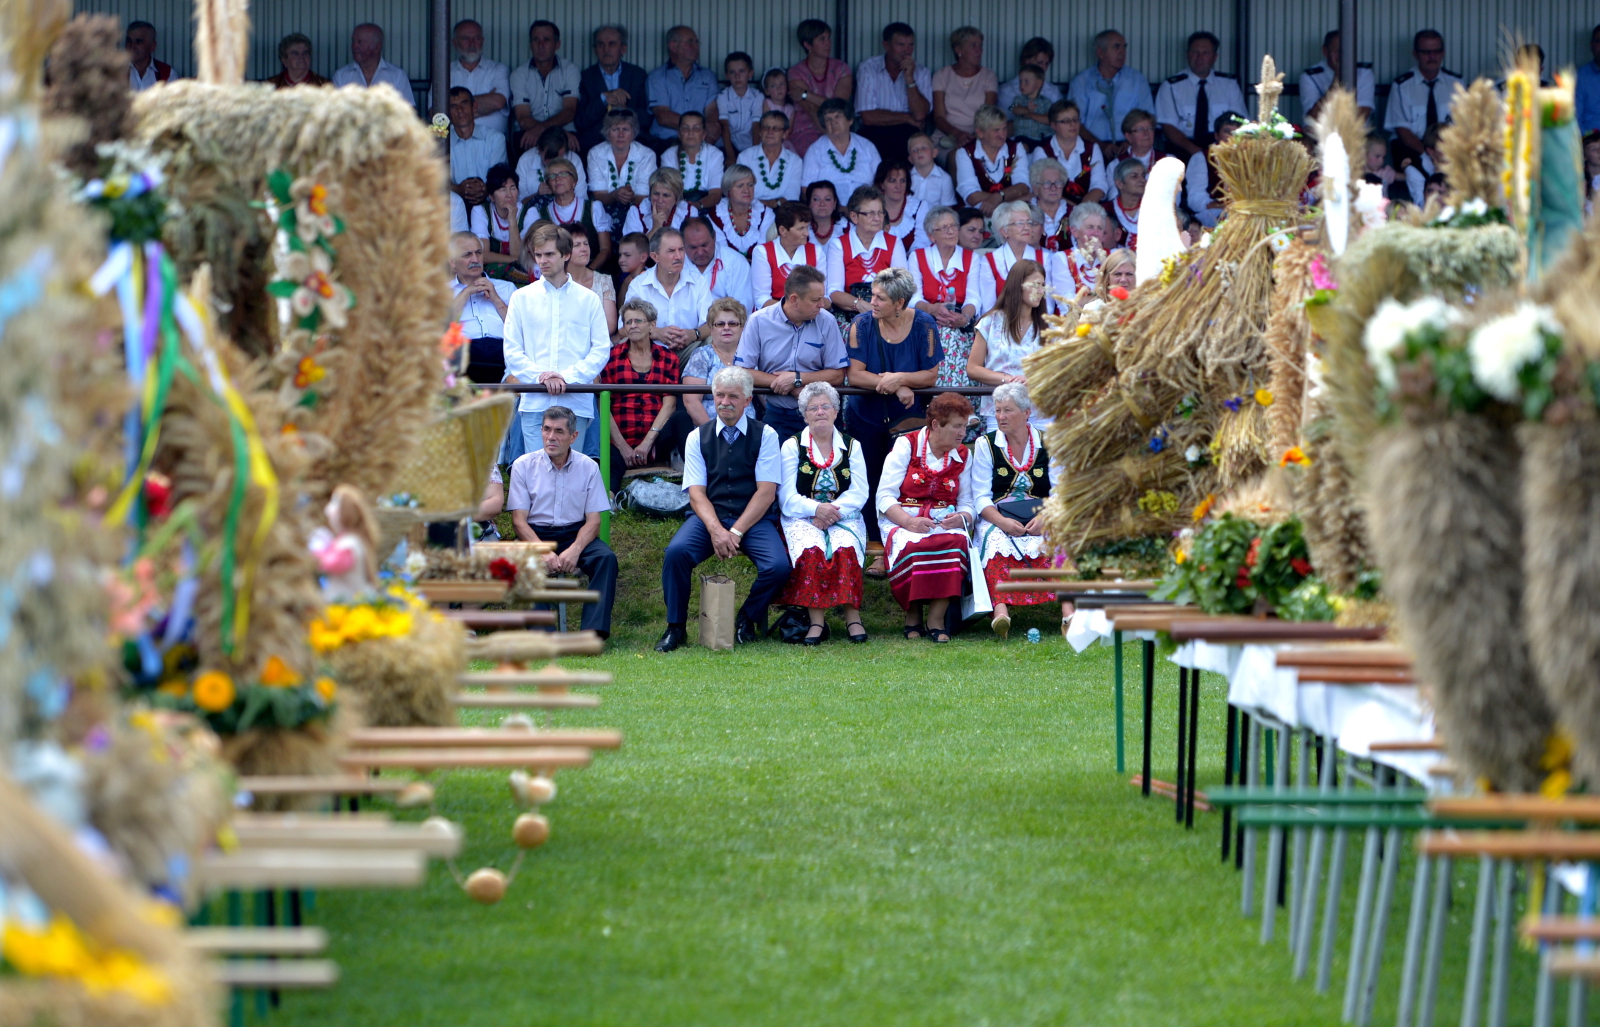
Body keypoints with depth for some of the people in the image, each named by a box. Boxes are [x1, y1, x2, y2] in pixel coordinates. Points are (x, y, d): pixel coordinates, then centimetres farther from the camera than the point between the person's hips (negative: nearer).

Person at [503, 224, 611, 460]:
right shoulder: (522, 298, 11)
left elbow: (602, 349, 4)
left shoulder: (588, 299, 9)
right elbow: (512, 351, 7)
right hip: (534, 403, 0)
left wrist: (568, 378, -10)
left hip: (576, 403, 0)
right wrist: (540, 377, -10)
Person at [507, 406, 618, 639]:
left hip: (576, 534, 2)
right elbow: (519, 520, -6)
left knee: (606, 557, -28)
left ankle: (594, 629, -34)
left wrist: (574, 550, -21)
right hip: (536, 535, -1)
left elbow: (593, 520, -1)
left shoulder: (588, 467, 2)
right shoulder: (523, 466, -2)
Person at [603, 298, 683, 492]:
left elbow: (669, 404, 5)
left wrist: (647, 443, -10)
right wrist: (622, 446, -7)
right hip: (619, 441, -1)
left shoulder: (668, 358, 17)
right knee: (611, 467, -39)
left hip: (656, 444, 1)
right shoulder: (612, 357, 14)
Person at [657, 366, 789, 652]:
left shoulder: (764, 435, 4)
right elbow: (696, 493, 2)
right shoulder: (698, 437, 9)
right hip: (710, 518, 1)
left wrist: (736, 532, -15)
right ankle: (675, 627, -13)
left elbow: (766, 492, -3)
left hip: (754, 520, -1)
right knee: (677, 551, -30)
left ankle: (747, 619, 1)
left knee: (778, 566, -28)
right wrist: (716, 530, -18)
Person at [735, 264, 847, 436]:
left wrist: (797, 379, -12)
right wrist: (792, 388, -13)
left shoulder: (827, 322, 0)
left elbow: (838, 375, 0)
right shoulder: (758, 322, -3)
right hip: (776, 415, -1)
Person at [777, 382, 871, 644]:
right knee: (811, 549, -33)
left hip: (844, 518, 1)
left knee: (845, 548, -32)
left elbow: (859, 493, 2)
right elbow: (787, 497, -1)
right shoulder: (792, 446, 9)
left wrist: (831, 512, -15)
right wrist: (816, 509, -19)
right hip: (802, 519, -1)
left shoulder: (851, 446, 13)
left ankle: (852, 616, -30)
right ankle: (816, 620, -33)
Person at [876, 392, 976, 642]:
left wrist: (962, 517, -12)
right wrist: (909, 521, -22)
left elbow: (967, 504, 13)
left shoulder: (963, 456, 13)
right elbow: (884, 497, -5)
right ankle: (912, 615, -16)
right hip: (902, 519, -3)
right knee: (912, 546, -38)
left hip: (945, 521, 3)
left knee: (957, 541, -34)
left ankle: (936, 618, -26)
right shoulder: (906, 446, 1)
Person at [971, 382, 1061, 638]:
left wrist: (1045, 518, -19)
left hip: (1041, 519, 1)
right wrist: (1003, 522, -20)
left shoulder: (1048, 444, 8)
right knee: (996, 541, -36)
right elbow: (981, 497, 0)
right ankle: (1000, 610, -55)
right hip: (999, 519, -1)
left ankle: (1067, 610, -47)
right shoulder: (986, 444, 8)